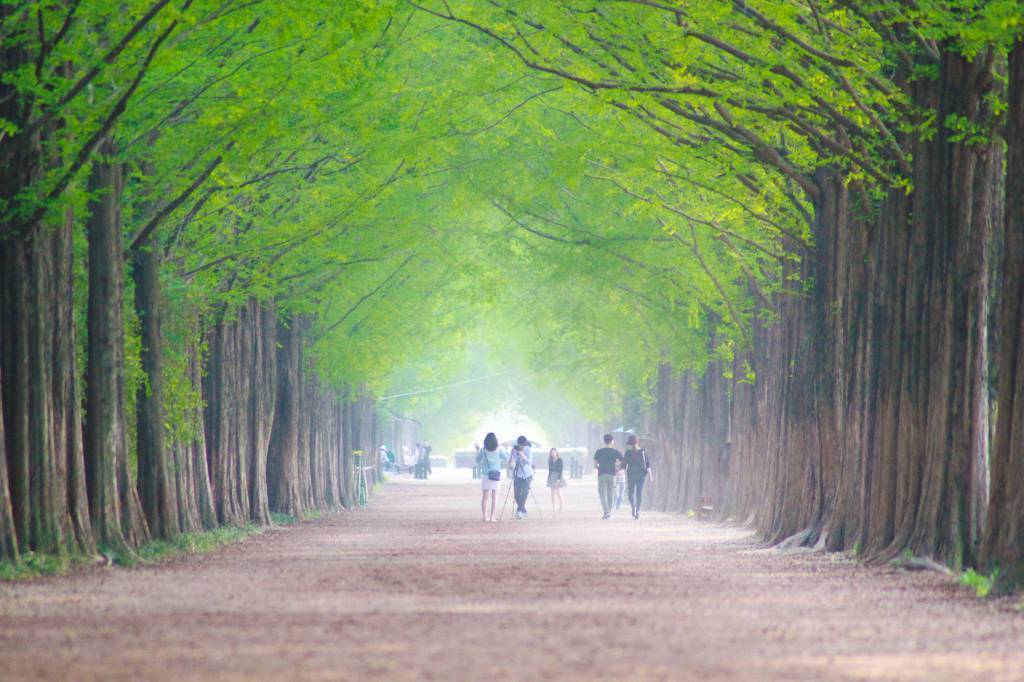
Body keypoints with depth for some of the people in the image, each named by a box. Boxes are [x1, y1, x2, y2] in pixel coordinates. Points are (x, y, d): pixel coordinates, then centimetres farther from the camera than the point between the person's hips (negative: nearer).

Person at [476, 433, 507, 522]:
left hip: (485, 474, 0)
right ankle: (492, 517, -2)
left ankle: (485, 516, 1)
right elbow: (506, 458, 8)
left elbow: (477, 460, 7)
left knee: (485, 496, 6)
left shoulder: (482, 450, -3)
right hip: (496, 474, 0)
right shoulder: (499, 450, -3)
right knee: (494, 496, 3)